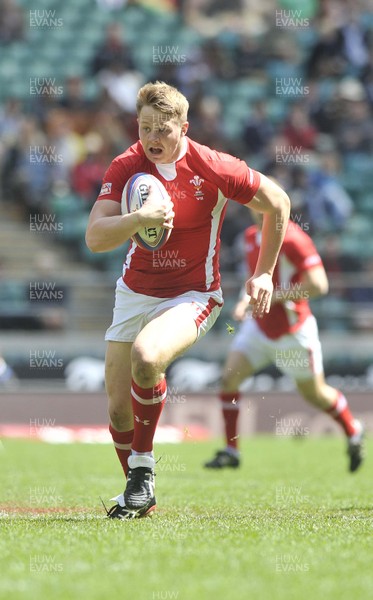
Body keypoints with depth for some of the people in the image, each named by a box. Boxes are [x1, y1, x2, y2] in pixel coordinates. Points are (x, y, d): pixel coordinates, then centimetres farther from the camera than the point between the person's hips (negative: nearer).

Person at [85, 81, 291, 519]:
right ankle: (138, 491, 25)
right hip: (135, 293, 4)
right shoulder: (125, 167, -9)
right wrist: (140, 218, -38)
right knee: (118, 408, 1)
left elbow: (277, 203, -2)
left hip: (193, 295, -4)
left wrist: (264, 273, 2)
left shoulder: (213, 168, -16)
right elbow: (95, 238, -20)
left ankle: (143, 467, -14)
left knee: (145, 356, -33)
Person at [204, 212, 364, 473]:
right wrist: (247, 298, 0)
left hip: (293, 332, -6)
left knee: (315, 393, 10)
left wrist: (274, 295, -24)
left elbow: (318, 285, -26)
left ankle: (353, 432, 37)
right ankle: (231, 450, 1)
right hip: (259, 327, 6)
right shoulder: (251, 237, 3)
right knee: (229, 379, -8)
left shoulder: (293, 239, -22)